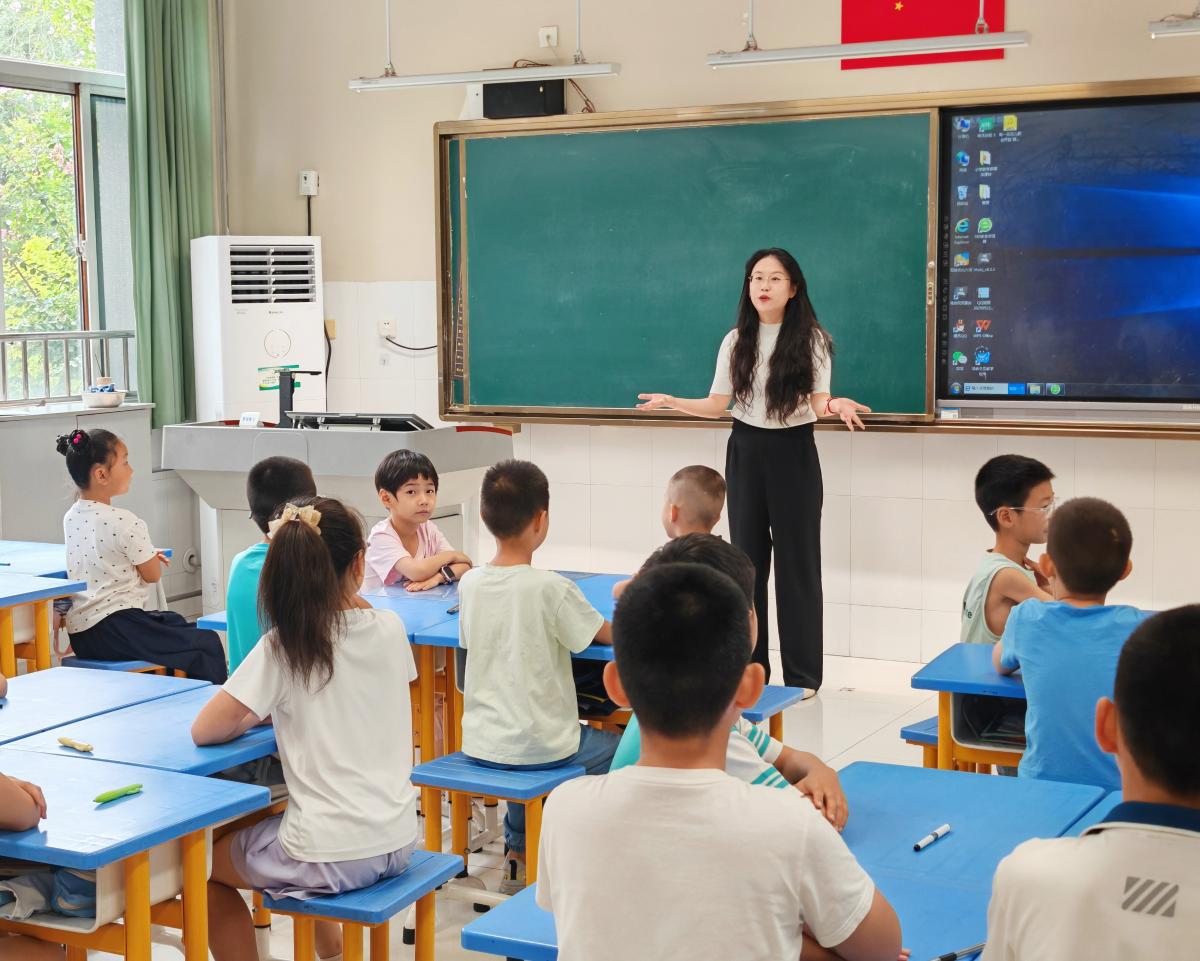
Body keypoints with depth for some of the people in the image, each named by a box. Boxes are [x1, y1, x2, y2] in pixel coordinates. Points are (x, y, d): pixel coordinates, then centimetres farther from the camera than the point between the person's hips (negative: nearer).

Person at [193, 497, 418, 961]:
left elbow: (204, 731, -12)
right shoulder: (391, 629, -2)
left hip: (331, 860, -6)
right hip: (398, 843, 6)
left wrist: (257, 713, 5)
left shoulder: (281, 649, -15)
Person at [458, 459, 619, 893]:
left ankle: (518, 856, 38)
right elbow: (611, 635, -9)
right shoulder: (552, 589, -19)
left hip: (480, 742, 6)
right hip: (539, 747, -5)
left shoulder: (470, 583, -4)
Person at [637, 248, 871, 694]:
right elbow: (718, 405, 5)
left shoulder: (811, 339, -5)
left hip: (793, 454, -3)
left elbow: (818, 402, -9)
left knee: (796, 560, 0)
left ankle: (802, 674, 7)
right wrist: (673, 402, -10)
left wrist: (835, 405, -32)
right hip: (745, 452, 3)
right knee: (747, 557, 7)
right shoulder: (735, 341, 3)